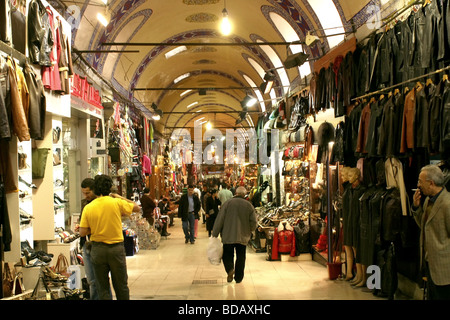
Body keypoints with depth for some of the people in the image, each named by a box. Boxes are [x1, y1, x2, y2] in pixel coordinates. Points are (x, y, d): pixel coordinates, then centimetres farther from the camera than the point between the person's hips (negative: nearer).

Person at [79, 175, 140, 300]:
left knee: (102, 287, 10)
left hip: (97, 249, 1)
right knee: (121, 286, 12)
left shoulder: (88, 208, -3)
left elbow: (82, 233, -5)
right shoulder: (117, 203, -8)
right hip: (116, 247, -1)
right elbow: (137, 208, 5)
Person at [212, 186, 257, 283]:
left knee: (227, 255, 12)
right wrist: (249, 231, 20)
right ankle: (238, 278, 16)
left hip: (228, 236, -1)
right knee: (240, 257, 13)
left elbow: (219, 220, -7)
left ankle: (230, 269, -14)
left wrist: (215, 234, -1)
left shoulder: (227, 203, -6)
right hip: (243, 237, 1)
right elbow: (253, 222, -1)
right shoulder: (249, 205, -2)